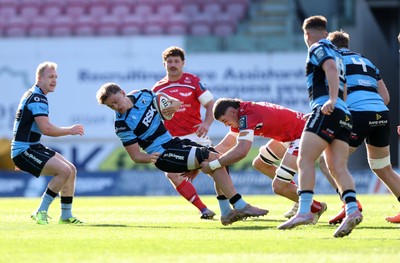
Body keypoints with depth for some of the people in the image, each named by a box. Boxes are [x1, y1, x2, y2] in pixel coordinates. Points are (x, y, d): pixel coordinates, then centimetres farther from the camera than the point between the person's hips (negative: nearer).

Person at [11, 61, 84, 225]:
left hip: (33, 148, 10)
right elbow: (46, 129, -26)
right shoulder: (37, 98, -16)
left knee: (71, 170, 7)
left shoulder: (32, 95, 19)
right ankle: (41, 212, -13)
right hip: (24, 151, -10)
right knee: (64, 170, -22)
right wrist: (70, 130, -14)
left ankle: (66, 216, 13)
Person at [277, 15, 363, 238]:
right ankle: (352, 209, -20)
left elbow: (331, 69, -16)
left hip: (327, 111, -9)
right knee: (338, 167, -1)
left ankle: (304, 211, -24)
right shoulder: (336, 54, 29)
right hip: (344, 115, 9)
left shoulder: (318, 49, 3)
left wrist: (331, 100, -26)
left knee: (305, 160, -12)